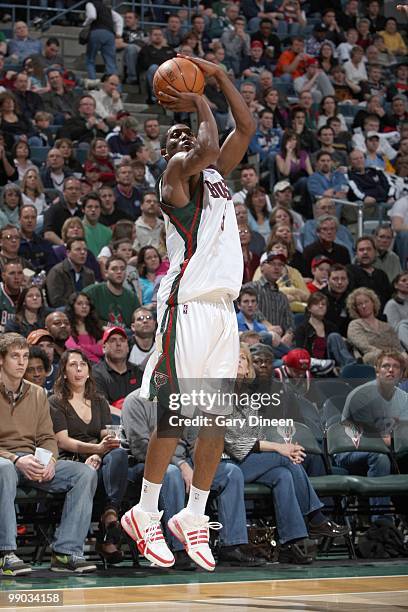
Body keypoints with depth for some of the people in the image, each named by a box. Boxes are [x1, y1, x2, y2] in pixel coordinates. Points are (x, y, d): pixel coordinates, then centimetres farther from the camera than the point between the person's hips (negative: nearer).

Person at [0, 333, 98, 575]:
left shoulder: (38, 394, 19)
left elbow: (47, 437, 15)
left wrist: (50, 461, -8)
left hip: (33, 463, 5)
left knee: (86, 473, -17)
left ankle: (66, 551, -23)